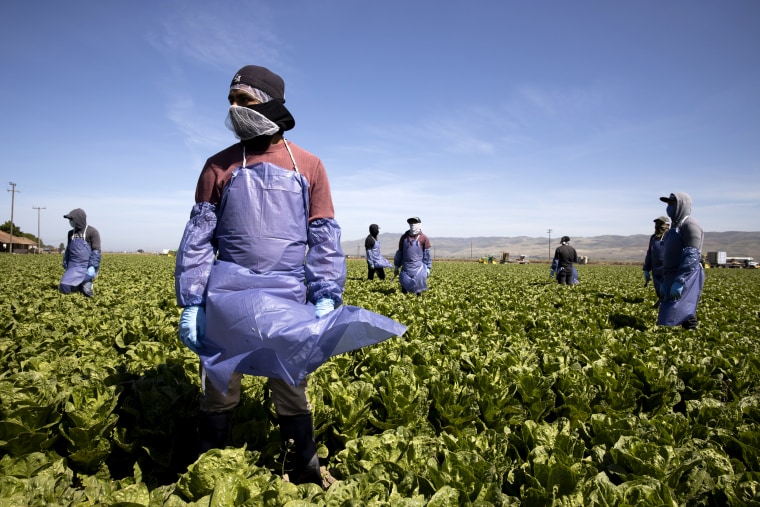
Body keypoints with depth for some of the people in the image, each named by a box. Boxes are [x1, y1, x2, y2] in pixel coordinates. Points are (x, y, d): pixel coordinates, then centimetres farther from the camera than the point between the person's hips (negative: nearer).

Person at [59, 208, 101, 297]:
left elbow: (96, 251, -10)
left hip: (86, 267, -6)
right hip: (73, 266, 6)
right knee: (63, 288, -7)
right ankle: (83, 284, 18)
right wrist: (66, 266, 18)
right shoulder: (71, 233, 15)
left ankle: (87, 283, 14)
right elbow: (68, 250, 22)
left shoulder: (92, 232, -4)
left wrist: (92, 266, -18)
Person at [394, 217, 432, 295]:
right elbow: (399, 252, 14)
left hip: (418, 268, -3)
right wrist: (396, 266, 13)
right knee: (404, 287, 4)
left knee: (418, 287, -1)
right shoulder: (404, 237, 10)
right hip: (406, 268, 3)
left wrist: (428, 268, 0)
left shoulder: (424, 238, 1)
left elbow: (427, 254, 3)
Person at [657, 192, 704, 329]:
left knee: (669, 321, -15)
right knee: (685, 314, 10)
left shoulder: (689, 224, -9)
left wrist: (679, 282, -25)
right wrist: (664, 282, 22)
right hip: (672, 279, 10)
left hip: (685, 278, -10)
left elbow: (692, 256, -19)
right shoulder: (675, 226, 22)